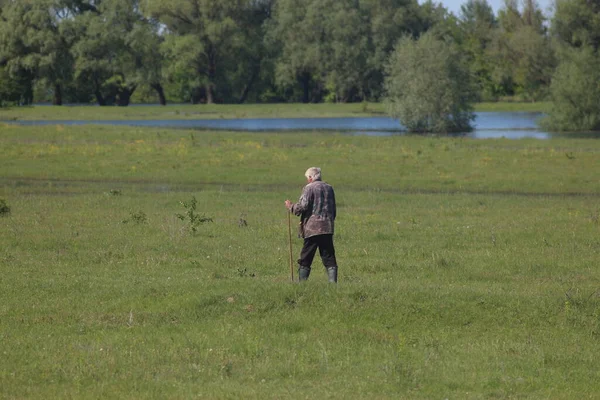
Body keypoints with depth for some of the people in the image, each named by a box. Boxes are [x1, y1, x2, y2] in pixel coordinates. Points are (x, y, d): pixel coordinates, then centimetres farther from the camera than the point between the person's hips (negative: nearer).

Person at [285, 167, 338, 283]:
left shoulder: (309, 188, -6)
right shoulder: (329, 188, 14)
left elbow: (302, 206, -14)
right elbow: (333, 209, 19)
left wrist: (291, 207, 4)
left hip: (313, 228, -5)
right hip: (327, 228, 5)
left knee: (305, 259, 2)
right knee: (329, 258, 4)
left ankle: (302, 281, 3)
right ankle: (333, 281, -4)